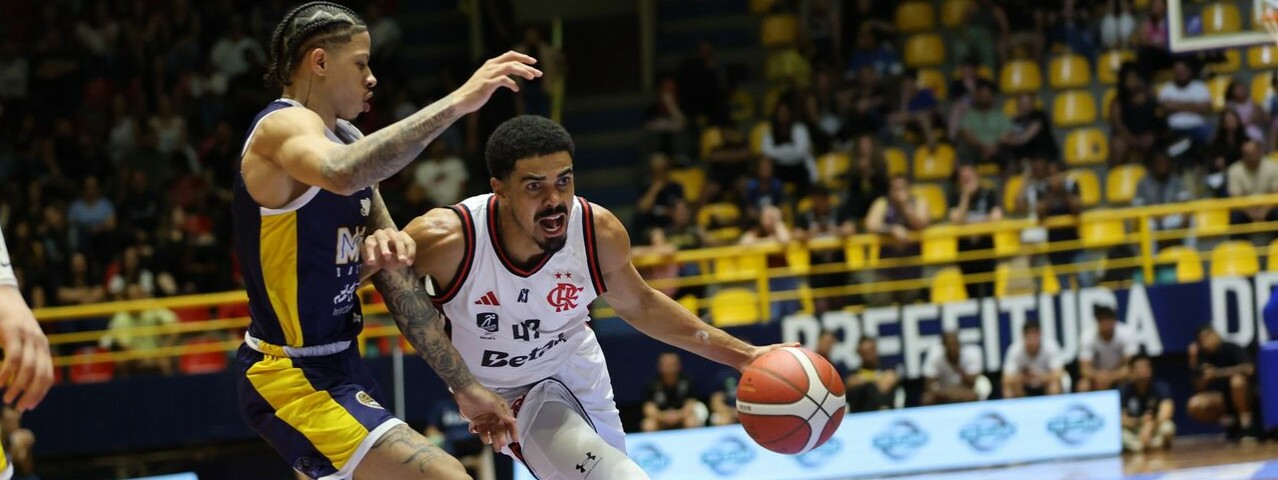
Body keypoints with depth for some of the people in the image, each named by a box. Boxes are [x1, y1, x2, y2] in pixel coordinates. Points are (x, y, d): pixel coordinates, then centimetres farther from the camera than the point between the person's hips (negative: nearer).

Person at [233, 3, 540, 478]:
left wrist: (464, 386, 9)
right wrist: (457, 102, -42)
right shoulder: (283, 127, -16)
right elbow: (340, 174, -43)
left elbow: (397, 282, 12)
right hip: (294, 380, -11)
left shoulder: (348, 139, 12)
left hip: (339, 368, 11)